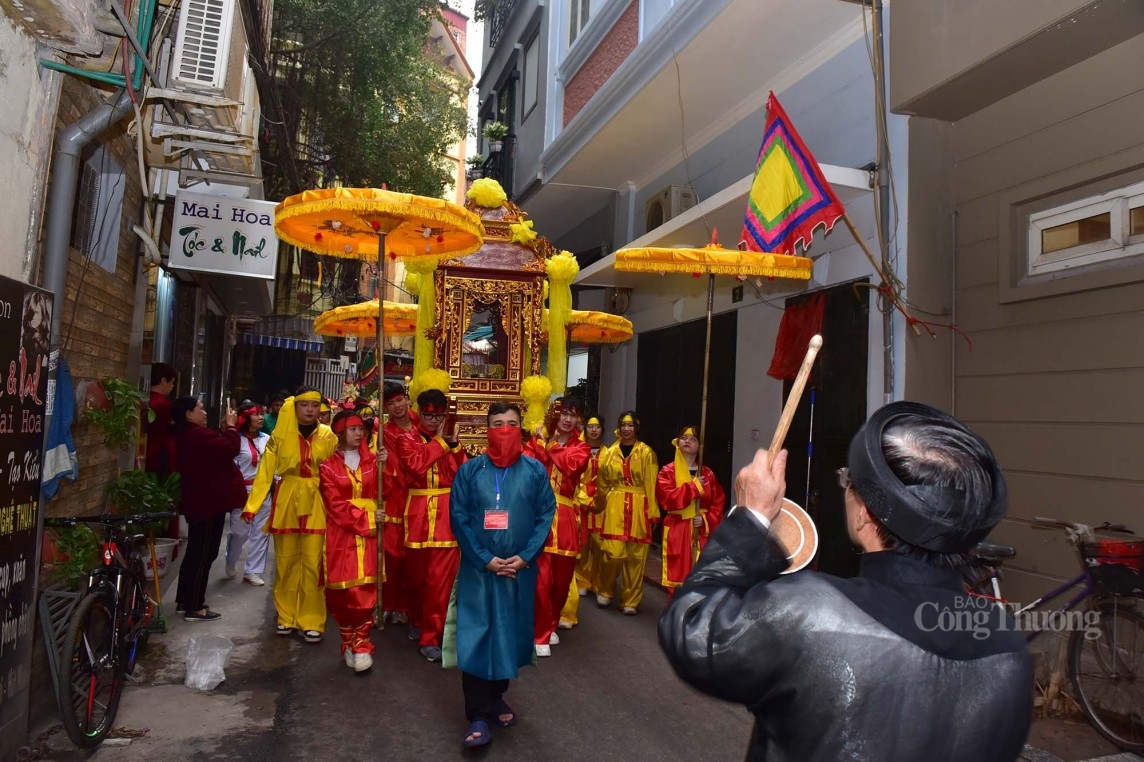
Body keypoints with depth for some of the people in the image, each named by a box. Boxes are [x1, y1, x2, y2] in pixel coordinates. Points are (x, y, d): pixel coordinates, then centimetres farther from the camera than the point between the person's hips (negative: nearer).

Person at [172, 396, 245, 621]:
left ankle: (184, 600, 27)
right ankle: (194, 608, 0)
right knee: (204, 554, -5)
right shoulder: (198, 434, -21)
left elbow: (216, 450, 16)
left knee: (195, 552, 18)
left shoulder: (185, 435, 13)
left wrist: (224, 430, 6)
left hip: (198, 501, 11)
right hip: (209, 502, -11)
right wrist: (230, 426, -12)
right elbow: (230, 449, -25)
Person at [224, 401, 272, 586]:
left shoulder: (266, 439, 6)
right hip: (243, 490, -4)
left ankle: (252, 571, 13)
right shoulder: (237, 439, -7)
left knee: (261, 532, 4)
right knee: (240, 531, 3)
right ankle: (231, 563, 32)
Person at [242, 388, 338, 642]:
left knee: (313, 563, -2)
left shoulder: (328, 437, 0)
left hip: (316, 504, -1)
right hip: (286, 502, 1)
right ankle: (286, 616, 23)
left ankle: (311, 621, 8)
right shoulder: (280, 435, 0)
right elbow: (265, 472, -3)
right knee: (286, 562, 9)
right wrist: (252, 505, -11)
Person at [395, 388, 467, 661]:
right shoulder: (407, 439, 4)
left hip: (447, 514, 1)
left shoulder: (450, 441, 9)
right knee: (416, 574, 15)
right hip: (418, 513, 0)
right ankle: (417, 619, 40)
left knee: (441, 578, -4)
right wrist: (439, 440, -13)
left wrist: (453, 444, -7)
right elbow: (417, 465, -18)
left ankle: (431, 637, 5)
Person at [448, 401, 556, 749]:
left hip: (520, 569, 2)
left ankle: (496, 697, 32)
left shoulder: (535, 470, 1)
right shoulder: (469, 470, -2)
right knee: (476, 637, -3)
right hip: (478, 568, -1)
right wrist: (485, 560, -11)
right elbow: (458, 517, -4)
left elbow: (546, 515, 0)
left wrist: (525, 557, -11)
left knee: (510, 634, 12)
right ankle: (478, 716, 6)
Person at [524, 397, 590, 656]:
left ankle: (551, 625, 34)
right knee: (540, 577, -8)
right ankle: (540, 635, 7)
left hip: (565, 518, 3)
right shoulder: (538, 439, 7)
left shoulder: (581, 448, 10)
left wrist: (549, 444, -6)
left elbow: (571, 465, -13)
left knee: (562, 578, 11)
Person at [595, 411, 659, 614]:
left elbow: (651, 485, -3)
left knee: (635, 556, 3)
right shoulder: (610, 453, 8)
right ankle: (605, 591, 18)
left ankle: (630, 601, 16)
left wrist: (652, 513, -6)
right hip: (615, 508, 1)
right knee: (612, 552, -8)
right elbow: (602, 485, 15)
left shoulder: (646, 453, 0)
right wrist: (602, 507, 16)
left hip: (638, 509, -1)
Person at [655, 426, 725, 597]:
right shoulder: (668, 472, 1)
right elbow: (667, 499, -14)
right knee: (677, 576, -3)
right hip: (677, 531, -2)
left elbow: (718, 503, 7)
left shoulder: (708, 474, 9)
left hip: (702, 531, 2)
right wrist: (693, 486, -12)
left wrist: (706, 519, -9)